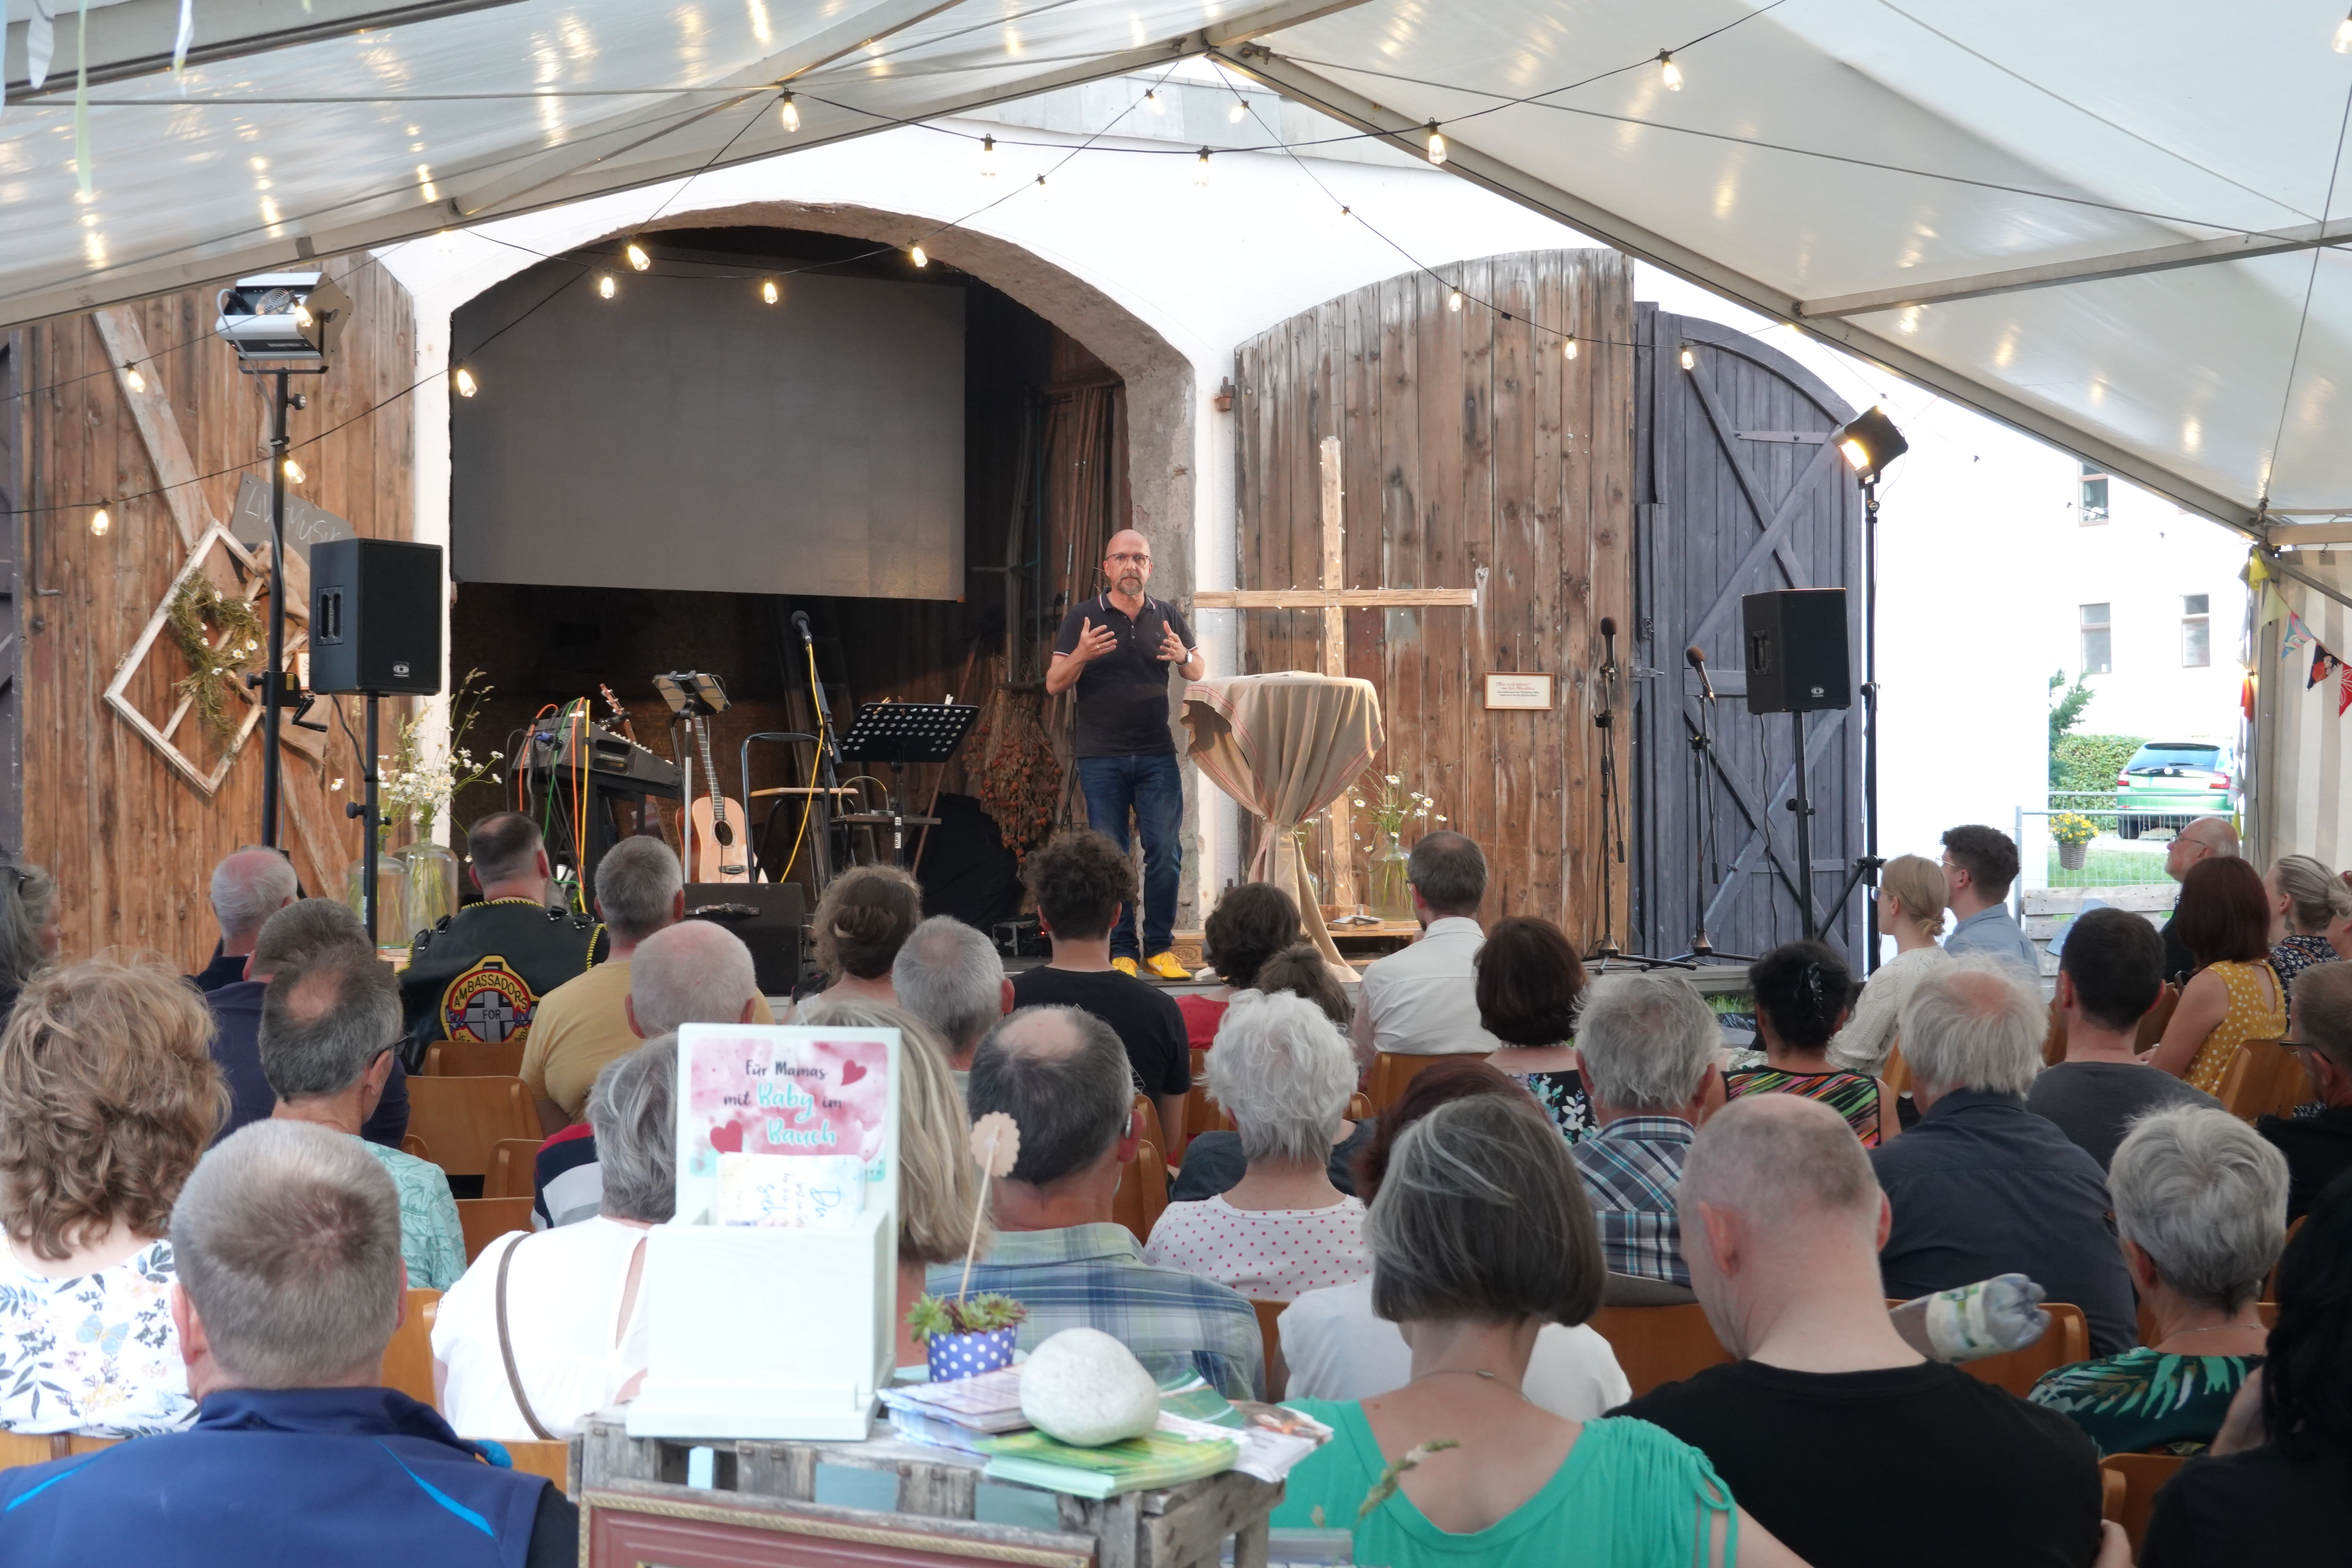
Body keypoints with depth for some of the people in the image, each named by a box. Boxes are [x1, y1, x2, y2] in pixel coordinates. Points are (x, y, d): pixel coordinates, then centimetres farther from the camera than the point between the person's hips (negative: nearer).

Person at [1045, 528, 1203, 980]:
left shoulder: (1168, 617, 11)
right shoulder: (1083, 617, 3)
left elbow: (1199, 673, 15)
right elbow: (1054, 685, 0)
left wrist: (1183, 657, -8)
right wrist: (1080, 656, -20)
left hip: (1157, 754, 2)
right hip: (1101, 756, -2)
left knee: (1166, 851, -4)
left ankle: (1159, 947, 6)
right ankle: (1121, 951, 6)